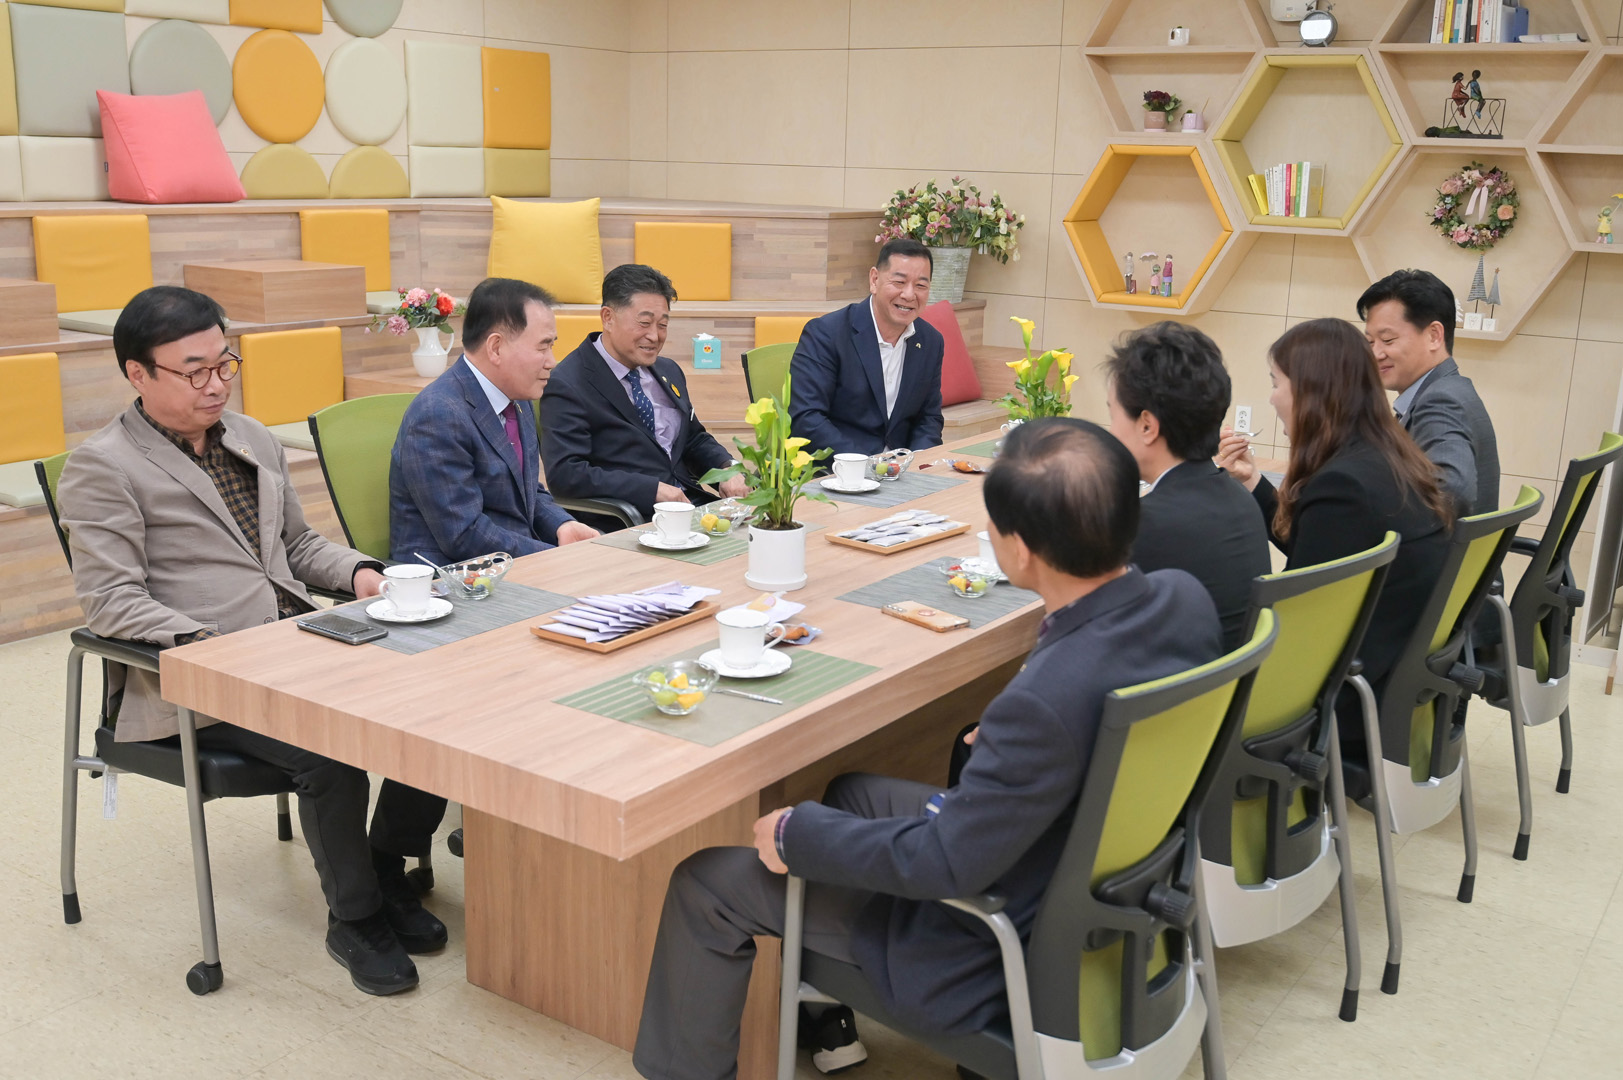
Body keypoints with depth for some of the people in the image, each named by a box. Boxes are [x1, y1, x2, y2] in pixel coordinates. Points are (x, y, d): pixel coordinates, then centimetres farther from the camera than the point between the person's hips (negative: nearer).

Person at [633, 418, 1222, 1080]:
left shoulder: (1048, 701, -39)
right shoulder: (1184, 597, -14)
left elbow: (945, 865, -27)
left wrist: (797, 834, -13)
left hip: (1010, 942, -8)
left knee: (707, 881, 4)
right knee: (853, 792, 27)